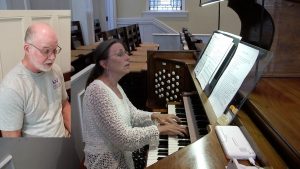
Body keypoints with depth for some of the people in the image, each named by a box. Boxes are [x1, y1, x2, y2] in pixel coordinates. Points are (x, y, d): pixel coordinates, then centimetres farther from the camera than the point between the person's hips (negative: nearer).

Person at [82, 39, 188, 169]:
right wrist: (160, 129, -22)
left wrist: (155, 116, -3)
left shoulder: (115, 87, 5)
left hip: (120, 153, 8)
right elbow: (122, 137, -29)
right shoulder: (98, 90, -25)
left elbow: (132, 114, 13)